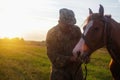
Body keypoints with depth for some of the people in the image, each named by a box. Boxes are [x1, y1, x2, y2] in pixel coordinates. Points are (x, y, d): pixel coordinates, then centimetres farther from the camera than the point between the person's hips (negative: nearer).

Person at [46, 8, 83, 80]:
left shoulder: (77, 30, -4)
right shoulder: (52, 34, -14)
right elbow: (53, 57, -17)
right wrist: (70, 59, -30)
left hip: (76, 70, 4)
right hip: (60, 71, -3)